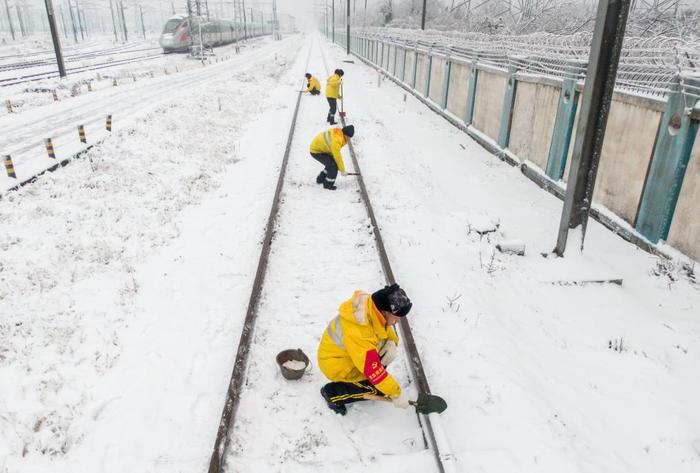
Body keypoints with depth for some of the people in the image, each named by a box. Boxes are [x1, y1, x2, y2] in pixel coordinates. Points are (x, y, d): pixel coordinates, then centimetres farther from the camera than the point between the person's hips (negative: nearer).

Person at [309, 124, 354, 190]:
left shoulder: (339, 132, -8)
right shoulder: (335, 141, -34)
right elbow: (337, 157, -24)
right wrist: (342, 170, -14)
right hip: (316, 151, -9)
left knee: (331, 163, 12)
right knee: (333, 165, -14)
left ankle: (321, 179, 28)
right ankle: (328, 184, 1)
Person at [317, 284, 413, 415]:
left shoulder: (373, 307, -17)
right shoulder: (359, 332, -39)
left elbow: (386, 329, 5)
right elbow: (372, 369, -33)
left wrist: (392, 342, -17)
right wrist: (396, 393, -23)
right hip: (335, 363, -8)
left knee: (389, 350, -6)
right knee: (378, 388, -15)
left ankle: (358, 377, 13)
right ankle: (332, 392, 2)